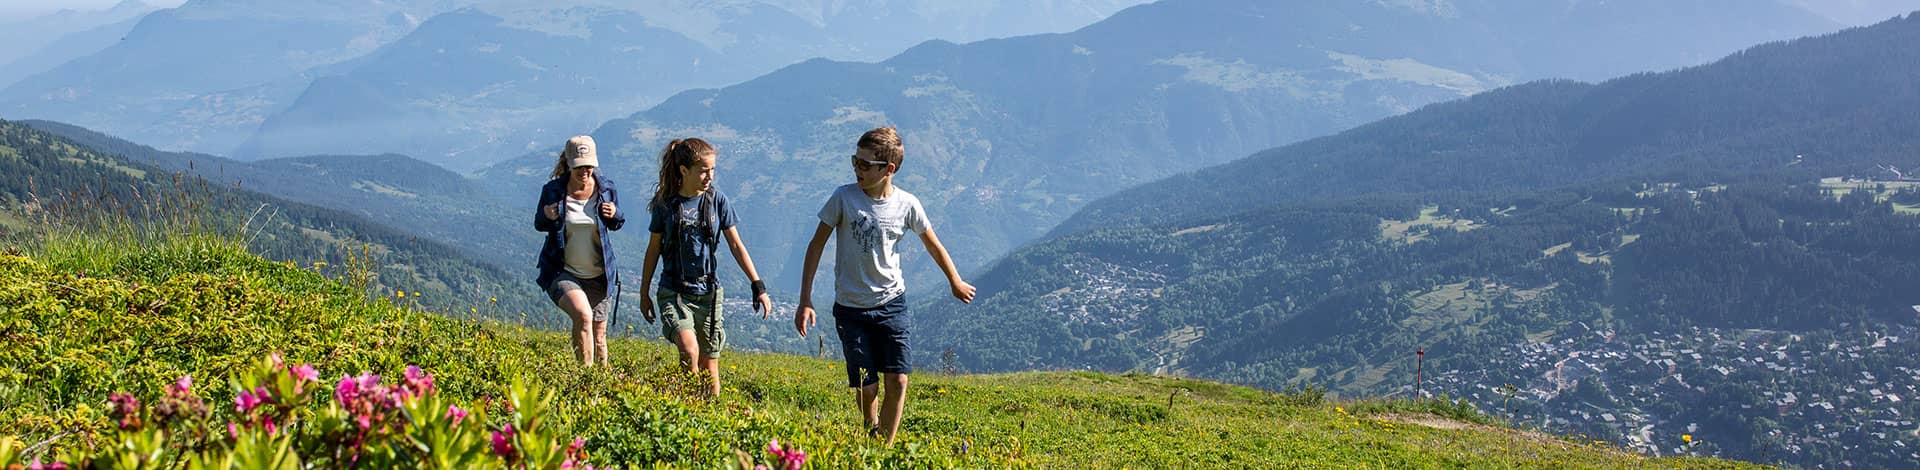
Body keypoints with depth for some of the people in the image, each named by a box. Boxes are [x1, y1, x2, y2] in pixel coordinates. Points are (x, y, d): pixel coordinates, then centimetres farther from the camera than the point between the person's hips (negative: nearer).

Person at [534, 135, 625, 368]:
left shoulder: (606, 188, -3)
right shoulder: (552, 191, -7)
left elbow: (617, 224, 12)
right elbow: (539, 225, 8)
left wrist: (615, 215, -13)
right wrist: (547, 217, -16)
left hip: (599, 276, 3)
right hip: (562, 272, -2)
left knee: (598, 335, 10)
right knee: (583, 316, -28)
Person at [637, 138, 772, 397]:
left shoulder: (717, 200, -1)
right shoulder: (665, 203, -4)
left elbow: (736, 245, 3)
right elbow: (653, 249, 6)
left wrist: (758, 286, -1)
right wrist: (644, 294, 11)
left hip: (709, 291, 2)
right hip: (673, 292, -2)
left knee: (710, 364, 6)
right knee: (689, 349, -25)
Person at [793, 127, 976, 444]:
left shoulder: (906, 204, -7)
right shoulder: (844, 198, -11)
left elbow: (932, 245, 11)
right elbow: (816, 246, -3)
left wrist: (955, 282, 25)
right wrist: (805, 301, -6)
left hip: (891, 303, 1)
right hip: (851, 308, -1)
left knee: (898, 380, -8)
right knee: (866, 387, -2)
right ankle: (871, 436, 27)